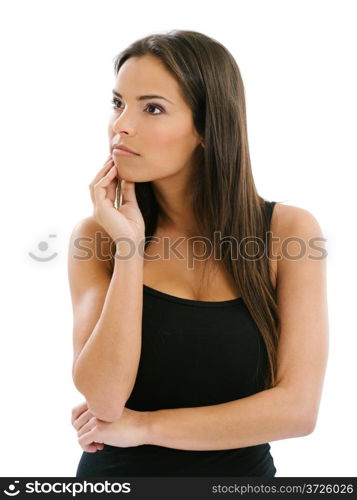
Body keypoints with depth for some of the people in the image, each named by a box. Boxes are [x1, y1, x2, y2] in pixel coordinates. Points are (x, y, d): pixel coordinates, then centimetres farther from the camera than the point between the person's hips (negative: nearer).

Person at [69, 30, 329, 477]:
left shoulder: (289, 232, -13)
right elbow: (104, 400, -19)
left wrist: (141, 425, -15)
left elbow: (298, 408, -18)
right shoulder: (97, 236, -10)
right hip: (116, 474, 1)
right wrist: (130, 246, -24)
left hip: (240, 472, 0)